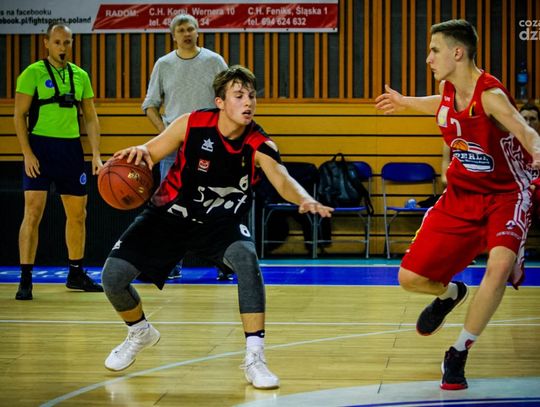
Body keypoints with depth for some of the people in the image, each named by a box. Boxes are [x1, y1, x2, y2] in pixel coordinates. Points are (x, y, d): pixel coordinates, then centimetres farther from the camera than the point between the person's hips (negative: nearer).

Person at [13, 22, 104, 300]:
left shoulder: (80, 76, 10)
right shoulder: (33, 74, -4)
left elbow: (90, 118, 13)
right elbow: (19, 115, -6)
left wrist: (96, 154, 4)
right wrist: (27, 154, -14)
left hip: (71, 148, 5)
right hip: (40, 146, -5)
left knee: (77, 214, 10)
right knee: (33, 212, -10)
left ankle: (76, 275, 24)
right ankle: (25, 280, -6)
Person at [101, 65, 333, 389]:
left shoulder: (259, 146, -19)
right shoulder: (192, 125, -18)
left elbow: (282, 181, -36)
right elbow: (150, 154, -6)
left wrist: (305, 199, -59)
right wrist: (138, 153, -32)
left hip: (219, 222, -1)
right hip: (169, 215, 1)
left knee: (246, 257, -33)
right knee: (113, 276, -9)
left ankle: (255, 359, -25)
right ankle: (141, 333, 27)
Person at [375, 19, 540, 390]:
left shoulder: (490, 95, -25)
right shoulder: (448, 91, -3)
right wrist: (405, 102, 39)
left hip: (505, 195, -6)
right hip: (460, 196, 6)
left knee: (500, 266, -33)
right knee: (411, 278, 1)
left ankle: (458, 354, -14)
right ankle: (450, 294, 38)